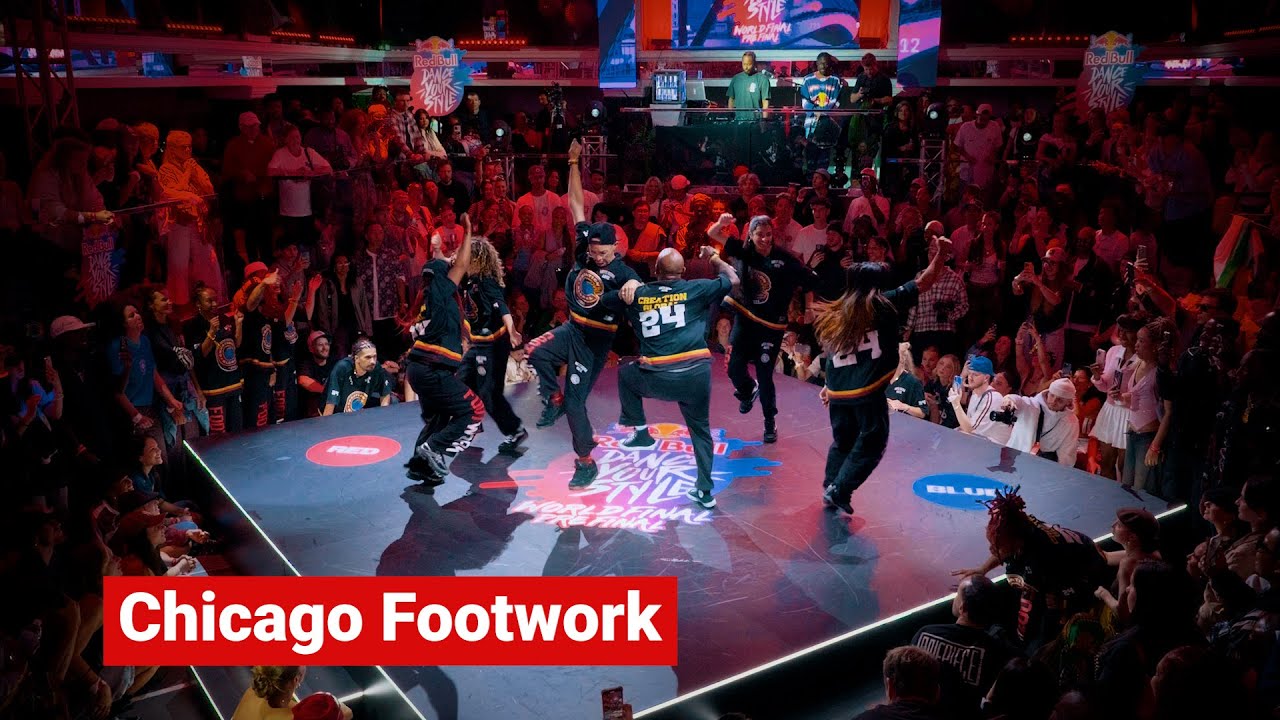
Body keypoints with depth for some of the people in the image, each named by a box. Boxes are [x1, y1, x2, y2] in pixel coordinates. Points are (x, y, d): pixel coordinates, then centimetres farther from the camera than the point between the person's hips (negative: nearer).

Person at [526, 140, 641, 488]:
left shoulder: (621, 270, -16)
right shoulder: (584, 245, -3)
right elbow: (576, 202, 0)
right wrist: (574, 162, -2)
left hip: (596, 339, -5)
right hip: (572, 328, 5)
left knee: (576, 399, -5)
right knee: (536, 352, -24)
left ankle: (586, 463, 13)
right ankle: (554, 399, 4)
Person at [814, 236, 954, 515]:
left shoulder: (836, 314, 11)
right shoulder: (885, 304, -3)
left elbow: (831, 353, 14)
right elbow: (924, 282, -1)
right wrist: (941, 253, 7)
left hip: (838, 390, 6)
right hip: (869, 391, -6)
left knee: (842, 441, 21)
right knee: (871, 444, 6)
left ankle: (830, 487, 25)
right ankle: (839, 490, 1)